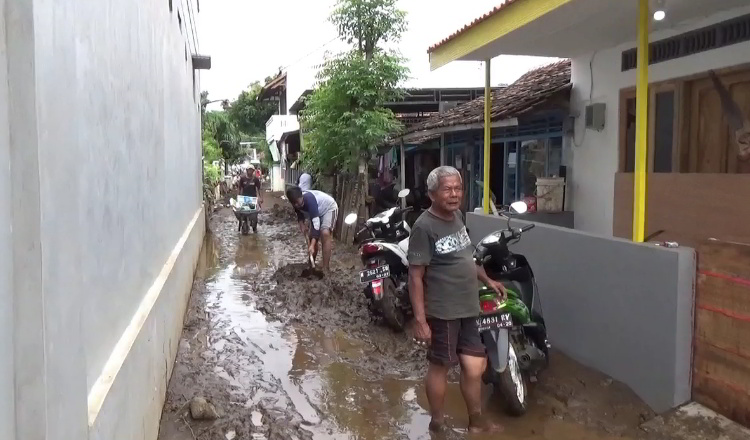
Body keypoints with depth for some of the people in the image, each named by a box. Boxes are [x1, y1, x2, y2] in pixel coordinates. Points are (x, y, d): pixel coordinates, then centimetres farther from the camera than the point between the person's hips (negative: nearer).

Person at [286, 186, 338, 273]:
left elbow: (315, 222, -43)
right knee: (311, 237, 5)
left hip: (329, 208, -8)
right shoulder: (296, 201, -18)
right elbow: (300, 213, 7)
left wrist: (312, 245, -48)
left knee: (325, 233, -27)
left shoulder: (309, 199, -39)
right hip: (318, 211, 8)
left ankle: (326, 269, -24)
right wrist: (302, 224, -14)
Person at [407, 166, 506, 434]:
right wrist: (420, 320, -20)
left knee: (475, 367, 14)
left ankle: (476, 422, 34)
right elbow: (415, 277, -18)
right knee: (440, 365, 9)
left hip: (467, 309, 8)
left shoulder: (457, 216, 7)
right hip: (442, 312, -7)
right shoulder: (424, 226, -18)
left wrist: (488, 281, 23)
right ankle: (437, 423, 30)